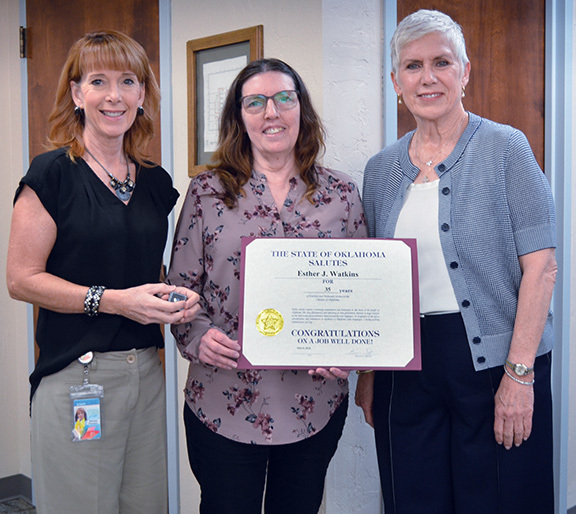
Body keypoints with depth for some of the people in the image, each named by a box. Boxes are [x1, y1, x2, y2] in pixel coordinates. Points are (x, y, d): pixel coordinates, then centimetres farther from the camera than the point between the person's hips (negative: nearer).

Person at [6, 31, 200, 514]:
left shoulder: (156, 181, 10)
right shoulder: (52, 174, -7)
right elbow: (22, 279, -10)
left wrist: (178, 298, 0)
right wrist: (114, 300, -19)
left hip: (147, 371, 6)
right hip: (75, 377, -5)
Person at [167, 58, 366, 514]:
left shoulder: (342, 194, 3)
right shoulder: (207, 192, 0)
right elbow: (181, 288, 2)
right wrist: (199, 337, -16)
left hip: (315, 405, 2)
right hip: (223, 403, -1)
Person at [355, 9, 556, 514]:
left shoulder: (504, 147, -4)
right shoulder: (381, 168, 9)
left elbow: (540, 265, -9)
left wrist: (519, 373, -14)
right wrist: (368, 369, 9)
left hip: (492, 359, -3)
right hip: (406, 364, 4)